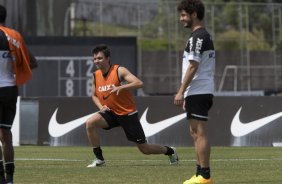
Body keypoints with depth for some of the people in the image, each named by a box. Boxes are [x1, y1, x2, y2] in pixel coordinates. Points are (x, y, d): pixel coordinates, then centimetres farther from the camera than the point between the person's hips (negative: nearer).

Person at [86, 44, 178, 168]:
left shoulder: (119, 71, -15)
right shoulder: (96, 76, 1)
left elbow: (139, 83, -26)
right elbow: (94, 95, 17)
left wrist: (120, 87, -38)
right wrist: (101, 107, -4)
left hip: (128, 114, -5)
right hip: (111, 113, 5)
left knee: (145, 149, 1)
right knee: (90, 123, -23)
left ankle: (170, 151, 31)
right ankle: (99, 159, -13)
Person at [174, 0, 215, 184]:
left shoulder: (197, 37, -13)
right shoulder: (206, 36, 18)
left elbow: (193, 66, -19)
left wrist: (181, 91, -18)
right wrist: (187, 94, 23)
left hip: (198, 92, -10)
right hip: (199, 92, 10)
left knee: (200, 133, -10)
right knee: (196, 133, 13)